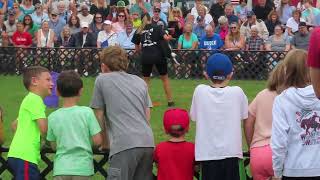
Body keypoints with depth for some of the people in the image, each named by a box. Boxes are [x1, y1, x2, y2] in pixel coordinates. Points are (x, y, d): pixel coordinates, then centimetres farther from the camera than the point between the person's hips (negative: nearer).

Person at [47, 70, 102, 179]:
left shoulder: (53, 117, 2)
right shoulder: (87, 112, -5)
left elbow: (54, 145, 10)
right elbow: (97, 141, -4)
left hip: (61, 168, 1)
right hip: (82, 167, -1)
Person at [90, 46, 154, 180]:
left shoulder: (102, 80, 10)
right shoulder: (140, 82, 25)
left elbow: (99, 118, 13)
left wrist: (104, 144, 24)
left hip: (124, 146, -6)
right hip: (148, 143, 6)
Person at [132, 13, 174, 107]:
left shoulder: (138, 31, 8)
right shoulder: (156, 28, 2)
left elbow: (137, 48, 11)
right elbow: (166, 37, -11)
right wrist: (169, 37, 11)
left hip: (145, 57, 1)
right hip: (158, 56, -1)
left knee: (146, 80, 15)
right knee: (165, 78, 14)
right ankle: (170, 101, 15)